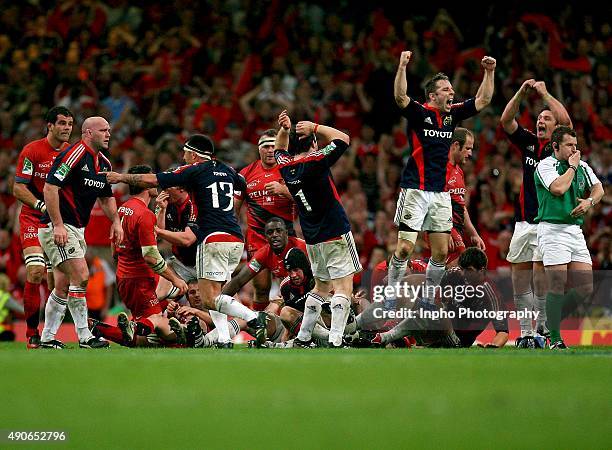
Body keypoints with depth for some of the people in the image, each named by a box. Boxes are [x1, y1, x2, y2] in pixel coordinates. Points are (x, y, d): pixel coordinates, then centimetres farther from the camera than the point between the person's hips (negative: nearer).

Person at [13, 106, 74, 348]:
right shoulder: (32, 151, -8)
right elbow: (19, 189, -10)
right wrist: (42, 206, -23)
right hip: (33, 219, -4)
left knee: (57, 277, 0)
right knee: (36, 272, -17)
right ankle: (31, 333, -8)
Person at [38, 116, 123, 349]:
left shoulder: (104, 163, 12)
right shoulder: (74, 155, -16)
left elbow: (106, 197, 24)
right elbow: (50, 188, -21)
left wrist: (116, 221, 7)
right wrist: (57, 225, -25)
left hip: (76, 230, 9)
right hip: (58, 227, -9)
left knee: (63, 286, 10)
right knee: (81, 276, -15)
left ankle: (47, 338, 17)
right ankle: (84, 337, -11)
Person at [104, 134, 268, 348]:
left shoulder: (194, 171, 0)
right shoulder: (227, 170, 18)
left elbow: (152, 180, 0)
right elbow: (243, 185, 40)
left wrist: (121, 177, 11)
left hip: (214, 239, -7)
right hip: (236, 239, 7)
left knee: (209, 299, -9)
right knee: (213, 294, 16)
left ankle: (253, 317, -26)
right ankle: (224, 340, 1)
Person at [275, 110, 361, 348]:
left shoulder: (286, 166, 3)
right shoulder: (315, 162, -14)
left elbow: (280, 149, 27)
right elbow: (343, 138, -5)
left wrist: (284, 130, 10)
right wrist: (315, 127, -3)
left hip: (312, 238, 7)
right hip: (335, 233, -7)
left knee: (321, 287, 19)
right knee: (344, 287, -9)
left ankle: (302, 338, 17)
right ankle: (335, 341, -20)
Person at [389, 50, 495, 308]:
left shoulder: (453, 114, 10)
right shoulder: (419, 113, -6)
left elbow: (483, 100, 14)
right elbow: (400, 97, -25)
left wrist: (489, 72, 3)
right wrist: (402, 66, -35)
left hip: (441, 192, 6)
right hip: (415, 190, -6)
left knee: (441, 251, 4)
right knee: (405, 248, -9)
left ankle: (427, 299, 15)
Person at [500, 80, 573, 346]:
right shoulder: (528, 143, 14)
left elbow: (566, 121, -15)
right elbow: (506, 121, 5)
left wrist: (545, 94, -9)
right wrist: (522, 92, -6)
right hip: (523, 222, 5)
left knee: (540, 273, -15)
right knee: (519, 276, 2)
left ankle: (543, 327, -6)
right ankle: (525, 332, 8)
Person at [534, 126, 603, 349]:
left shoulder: (583, 166, 16)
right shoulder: (545, 165, -5)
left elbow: (598, 188, 19)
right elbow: (559, 188, -19)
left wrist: (589, 201, -2)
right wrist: (572, 166, -6)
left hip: (575, 230, 7)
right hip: (553, 231, -7)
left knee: (586, 287, 1)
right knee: (557, 285, -11)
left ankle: (552, 318, 20)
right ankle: (555, 340, -4)